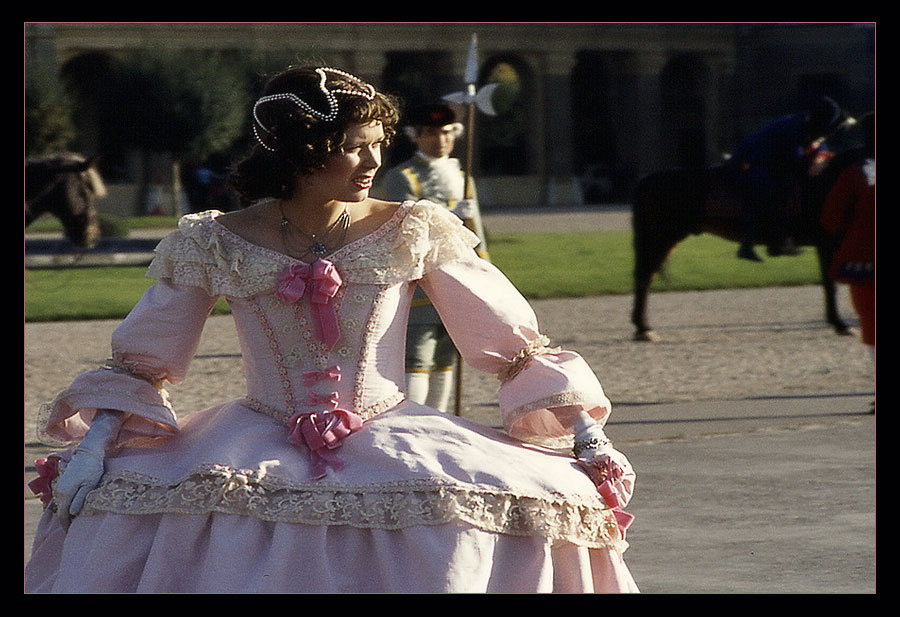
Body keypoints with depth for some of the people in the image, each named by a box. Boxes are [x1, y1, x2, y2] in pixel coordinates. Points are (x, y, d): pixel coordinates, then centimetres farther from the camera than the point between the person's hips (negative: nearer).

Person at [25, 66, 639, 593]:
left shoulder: (414, 234, 0)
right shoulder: (215, 245, -1)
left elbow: (512, 342, 4)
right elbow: (140, 365, 6)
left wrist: (583, 431, -2)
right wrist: (95, 443, -9)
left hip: (392, 441, 0)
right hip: (262, 444, 0)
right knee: (109, 509, -26)